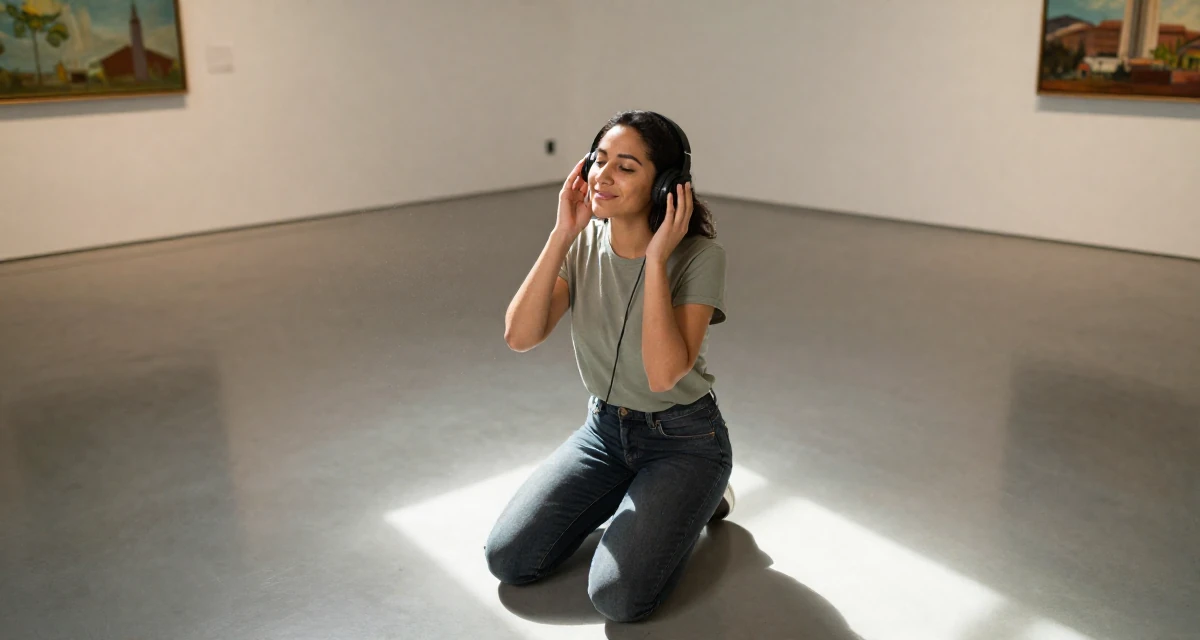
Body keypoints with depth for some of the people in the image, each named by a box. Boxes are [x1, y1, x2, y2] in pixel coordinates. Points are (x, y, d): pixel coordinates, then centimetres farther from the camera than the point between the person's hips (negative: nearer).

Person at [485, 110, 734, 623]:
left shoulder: (699, 256, -22)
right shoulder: (584, 243, -8)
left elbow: (664, 373, -32)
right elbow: (520, 336, -19)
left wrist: (656, 258, -32)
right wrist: (562, 234, -24)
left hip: (683, 439, -4)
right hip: (605, 428, 5)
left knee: (618, 597, -20)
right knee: (507, 561, -3)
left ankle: (697, 498, 8)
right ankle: (631, 495, 18)